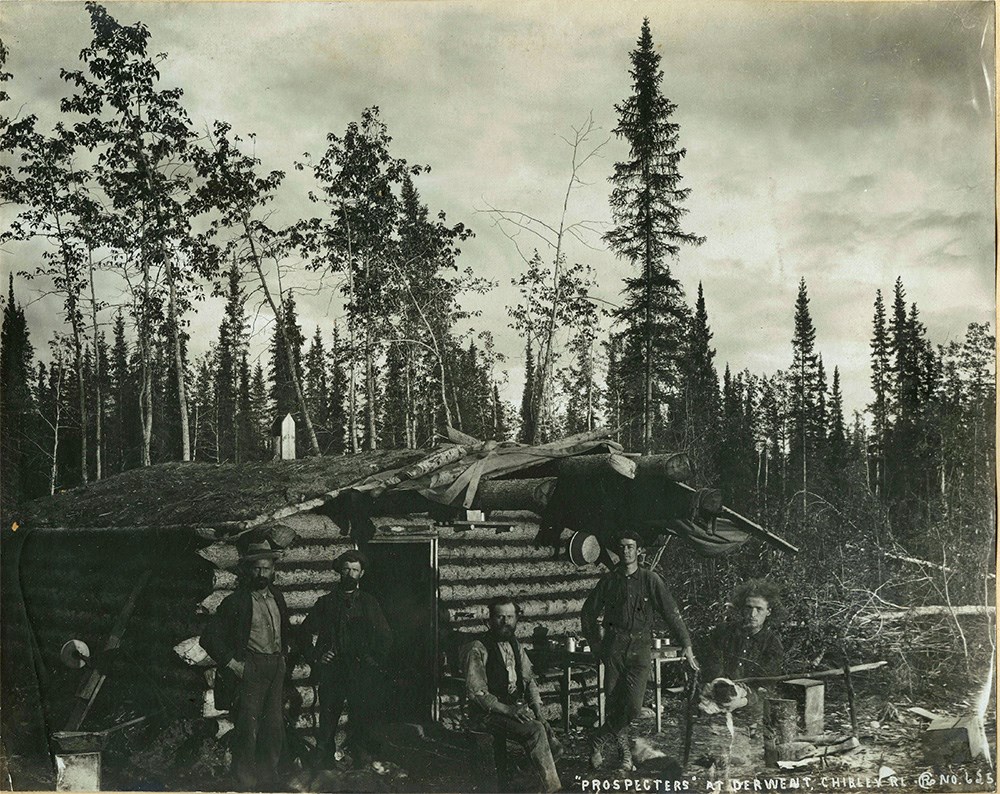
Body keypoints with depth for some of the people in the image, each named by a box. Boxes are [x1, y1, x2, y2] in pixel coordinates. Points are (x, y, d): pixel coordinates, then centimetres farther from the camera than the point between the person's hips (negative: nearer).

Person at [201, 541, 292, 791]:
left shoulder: (277, 597, 12)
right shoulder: (235, 601, -8)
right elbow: (210, 637, -10)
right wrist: (232, 663, -12)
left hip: (276, 669, 6)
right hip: (249, 669, -6)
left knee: (275, 728, 10)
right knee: (247, 729, -5)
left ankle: (269, 780, 22)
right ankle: (246, 784, 5)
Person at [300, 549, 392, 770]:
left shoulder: (370, 603, 13)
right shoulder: (325, 603, 10)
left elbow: (385, 637, 14)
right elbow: (305, 633, 12)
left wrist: (375, 661, 4)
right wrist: (315, 657, 1)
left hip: (362, 675, 0)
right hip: (331, 672, 0)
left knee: (362, 723, -2)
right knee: (327, 724, -2)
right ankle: (324, 767, 7)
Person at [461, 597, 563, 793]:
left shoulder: (516, 646, 14)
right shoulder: (478, 650, -10)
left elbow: (529, 679, 19)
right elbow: (476, 692, -14)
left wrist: (537, 707, 2)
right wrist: (508, 710, -21)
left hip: (518, 707, 7)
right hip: (489, 713, -7)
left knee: (551, 743, -15)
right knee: (535, 730, -29)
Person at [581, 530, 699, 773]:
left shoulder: (650, 579, 2)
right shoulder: (609, 580, 7)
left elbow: (671, 613, 0)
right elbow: (588, 612, 19)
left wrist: (686, 646, -4)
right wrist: (595, 642, 14)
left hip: (640, 646, -1)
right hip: (614, 645, 1)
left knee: (633, 706, -14)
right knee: (614, 704, 0)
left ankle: (600, 741, 4)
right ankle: (625, 753, 16)